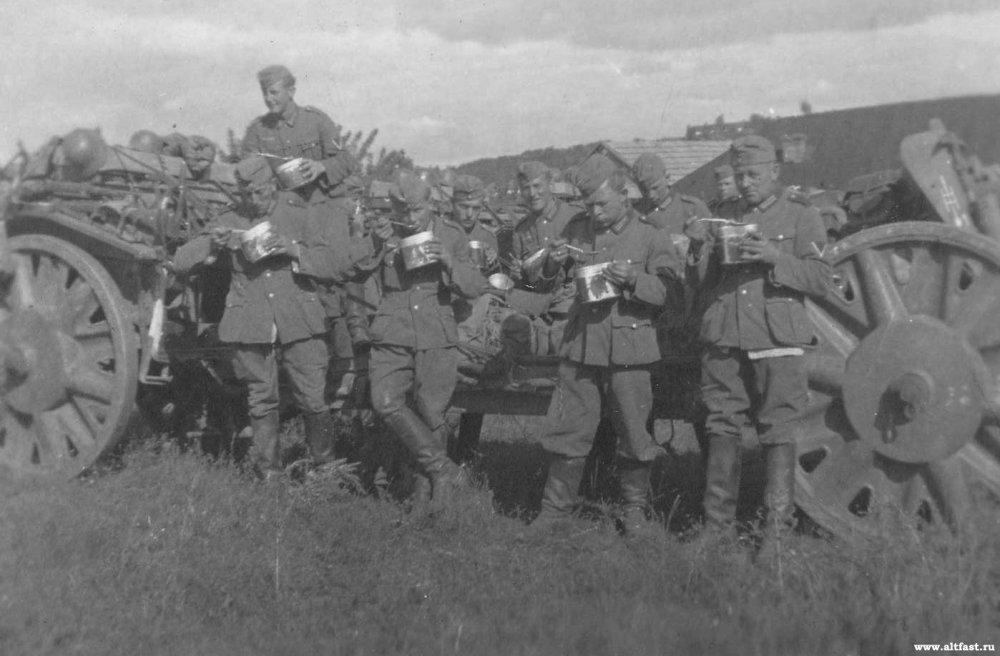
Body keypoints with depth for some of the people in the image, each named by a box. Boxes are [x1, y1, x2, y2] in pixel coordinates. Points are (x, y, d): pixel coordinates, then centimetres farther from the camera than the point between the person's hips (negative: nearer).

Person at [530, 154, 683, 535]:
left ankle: (636, 510, 24)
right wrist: (552, 265, -7)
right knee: (566, 431, 6)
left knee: (633, 433, 5)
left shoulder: (651, 238, -1)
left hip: (628, 350, -3)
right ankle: (554, 511, 18)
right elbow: (547, 285, 16)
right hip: (580, 345, 3)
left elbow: (671, 292, -7)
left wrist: (633, 280, -22)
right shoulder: (577, 231, 10)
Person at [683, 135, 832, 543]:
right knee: (721, 430, 4)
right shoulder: (726, 214, 16)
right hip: (723, 338, 3)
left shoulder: (801, 216, 6)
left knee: (779, 432, -2)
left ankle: (778, 525, 6)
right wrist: (699, 245, -4)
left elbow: (821, 280, -3)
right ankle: (717, 526, 10)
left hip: (778, 340, -3)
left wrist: (775, 258, -16)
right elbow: (703, 281, 14)